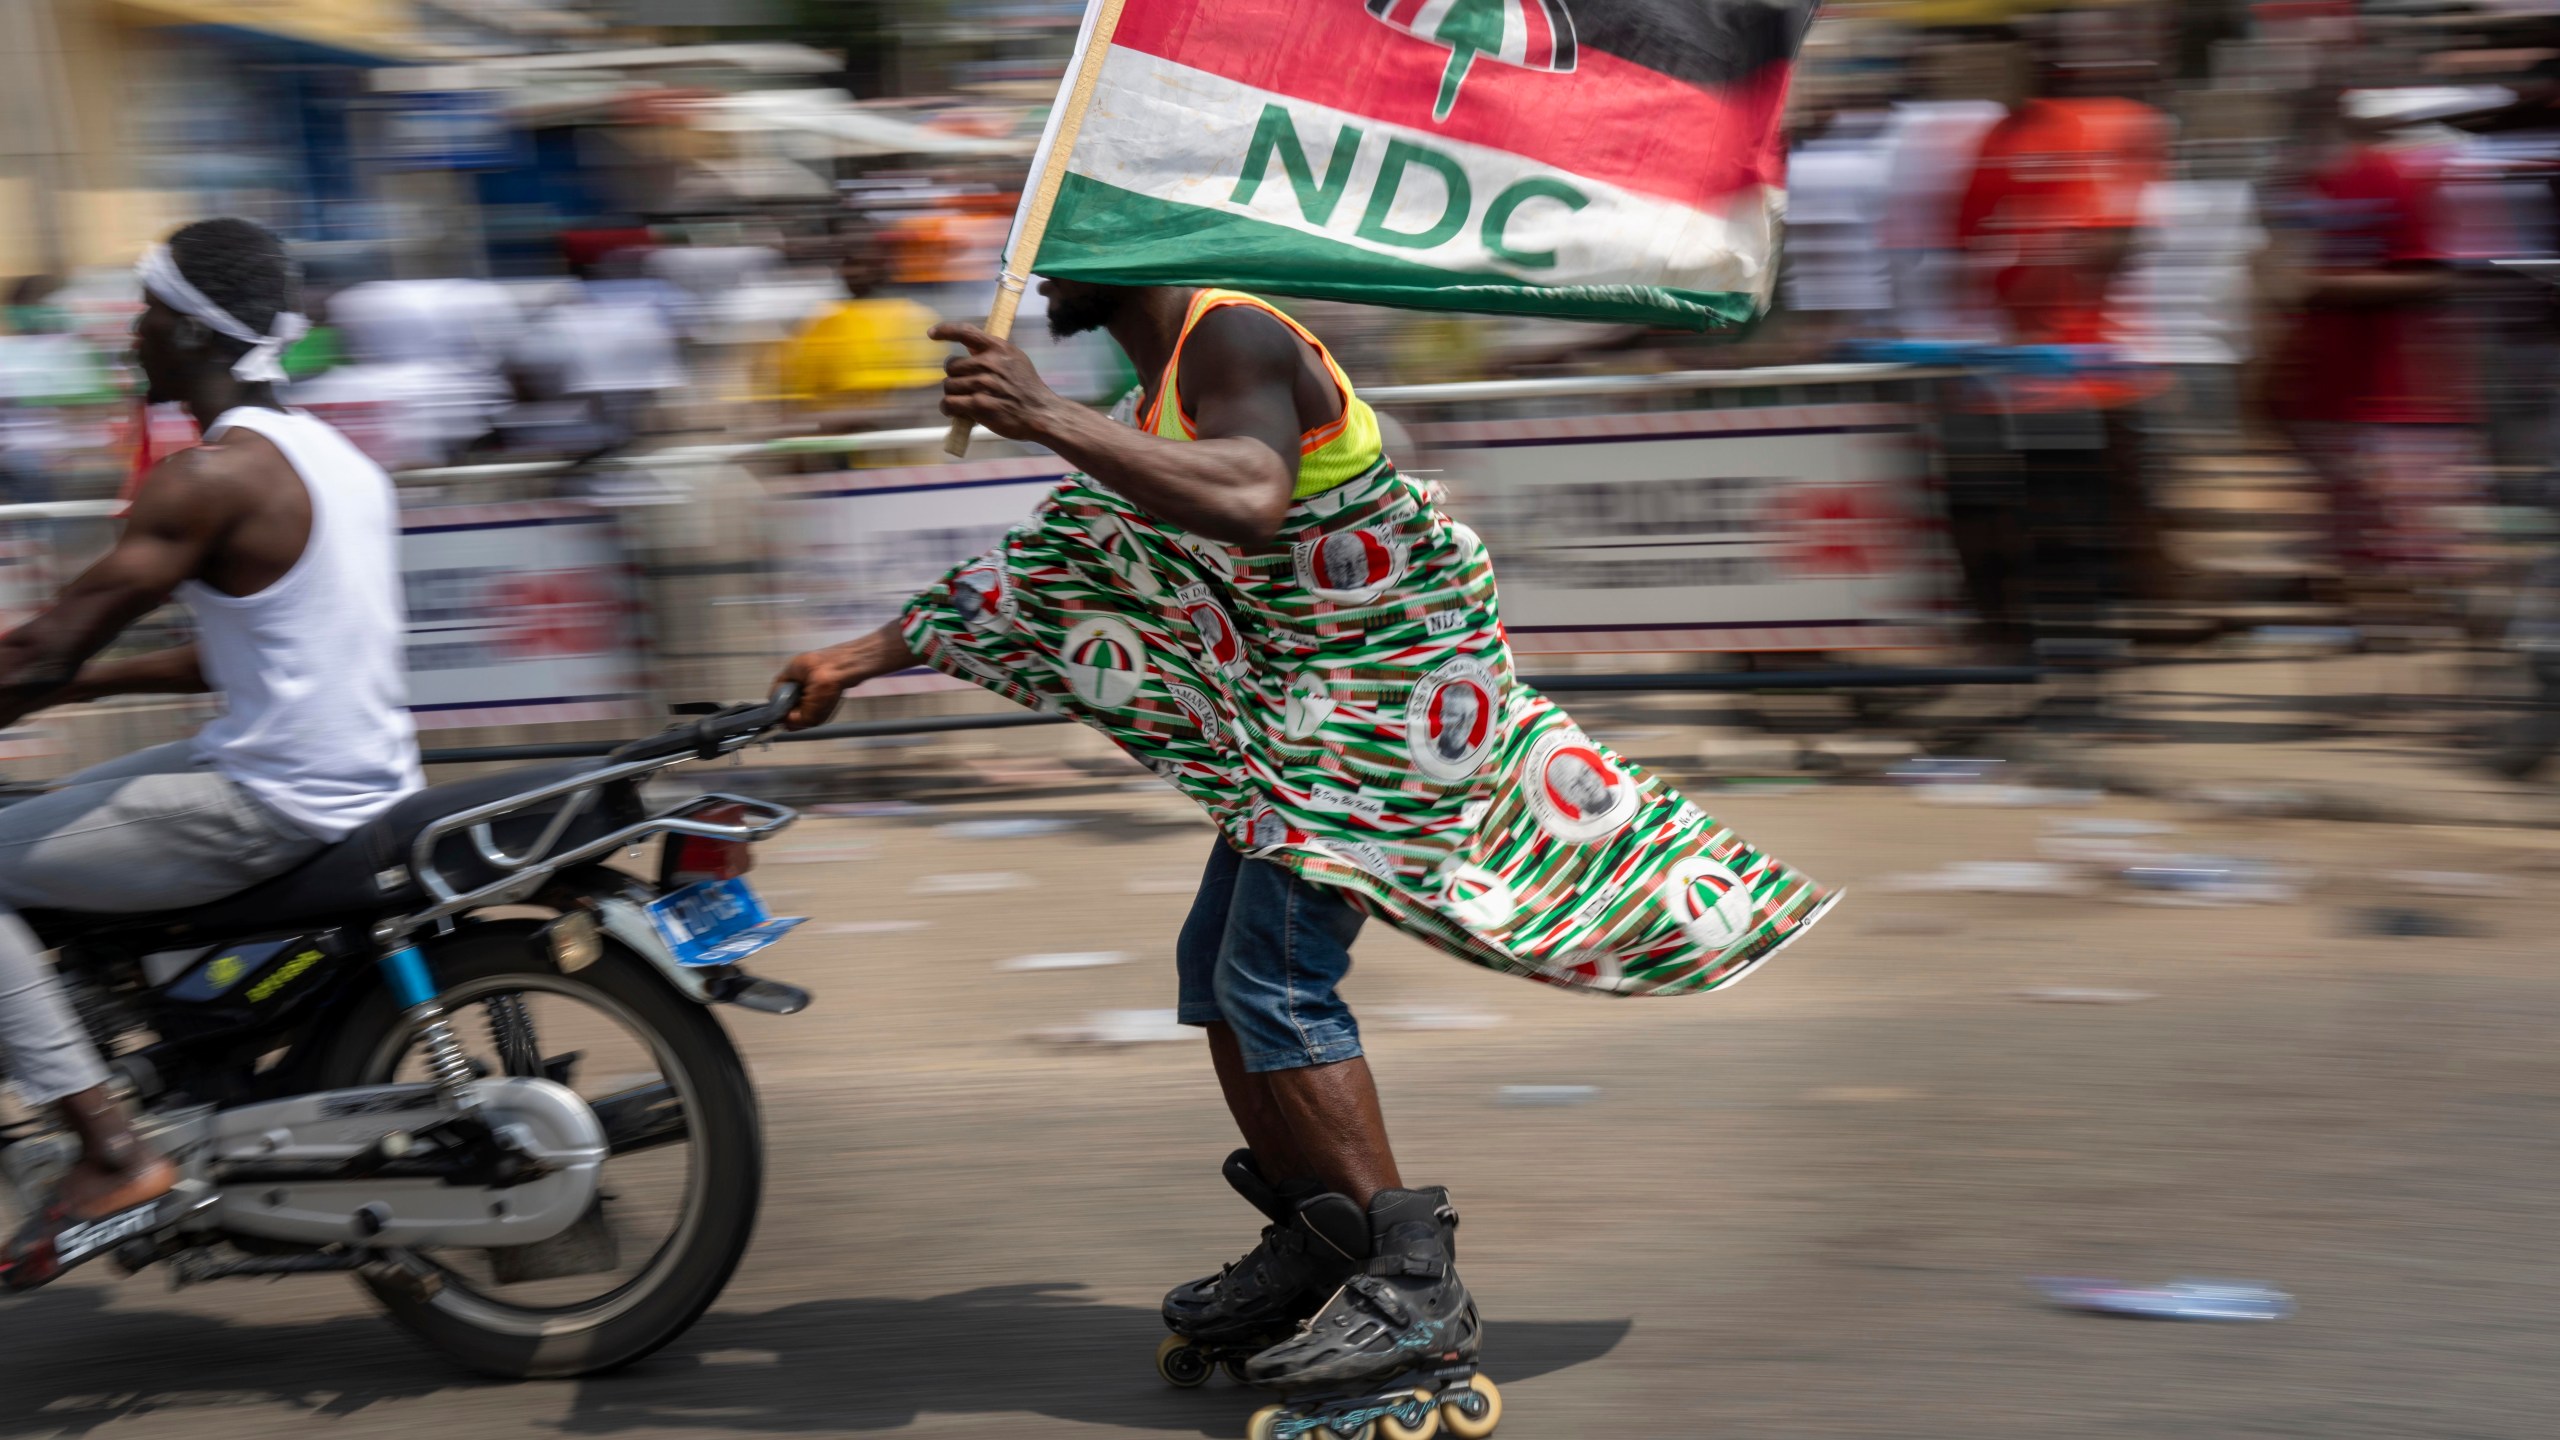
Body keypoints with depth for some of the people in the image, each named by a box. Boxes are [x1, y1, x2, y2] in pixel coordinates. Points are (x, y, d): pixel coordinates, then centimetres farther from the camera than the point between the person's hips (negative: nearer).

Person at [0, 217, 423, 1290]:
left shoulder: (210, 476, -15)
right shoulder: (333, 457, 13)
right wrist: (90, 679, 20)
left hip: (274, 809, -10)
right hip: (367, 785, 10)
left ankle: (109, 1150, -8)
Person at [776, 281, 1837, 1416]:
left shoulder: (1233, 339, -19)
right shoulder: (1155, 403, 14)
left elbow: (1249, 503, -40)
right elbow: (1039, 565, 19)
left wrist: (1045, 417, -40)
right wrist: (862, 657, 18)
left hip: (1396, 680, -11)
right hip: (1300, 703, 11)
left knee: (1275, 976, -16)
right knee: (1216, 967, 13)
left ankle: (1418, 1289, -13)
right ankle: (1309, 1252, 23)